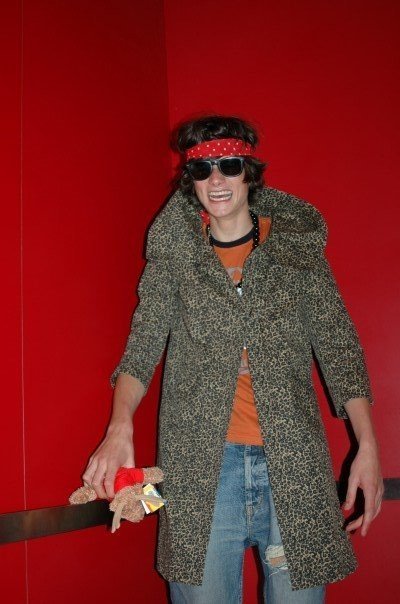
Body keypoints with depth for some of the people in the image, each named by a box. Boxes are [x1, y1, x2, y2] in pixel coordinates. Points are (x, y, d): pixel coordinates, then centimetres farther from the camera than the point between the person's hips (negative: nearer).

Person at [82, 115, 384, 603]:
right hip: (199, 460, 0)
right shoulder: (173, 255, 6)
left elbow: (337, 344, 5)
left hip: (293, 461, 1)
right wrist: (120, 427, -16)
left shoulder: (297, 248, 6)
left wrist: (367, 447, -2)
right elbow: (143, 345, 1)